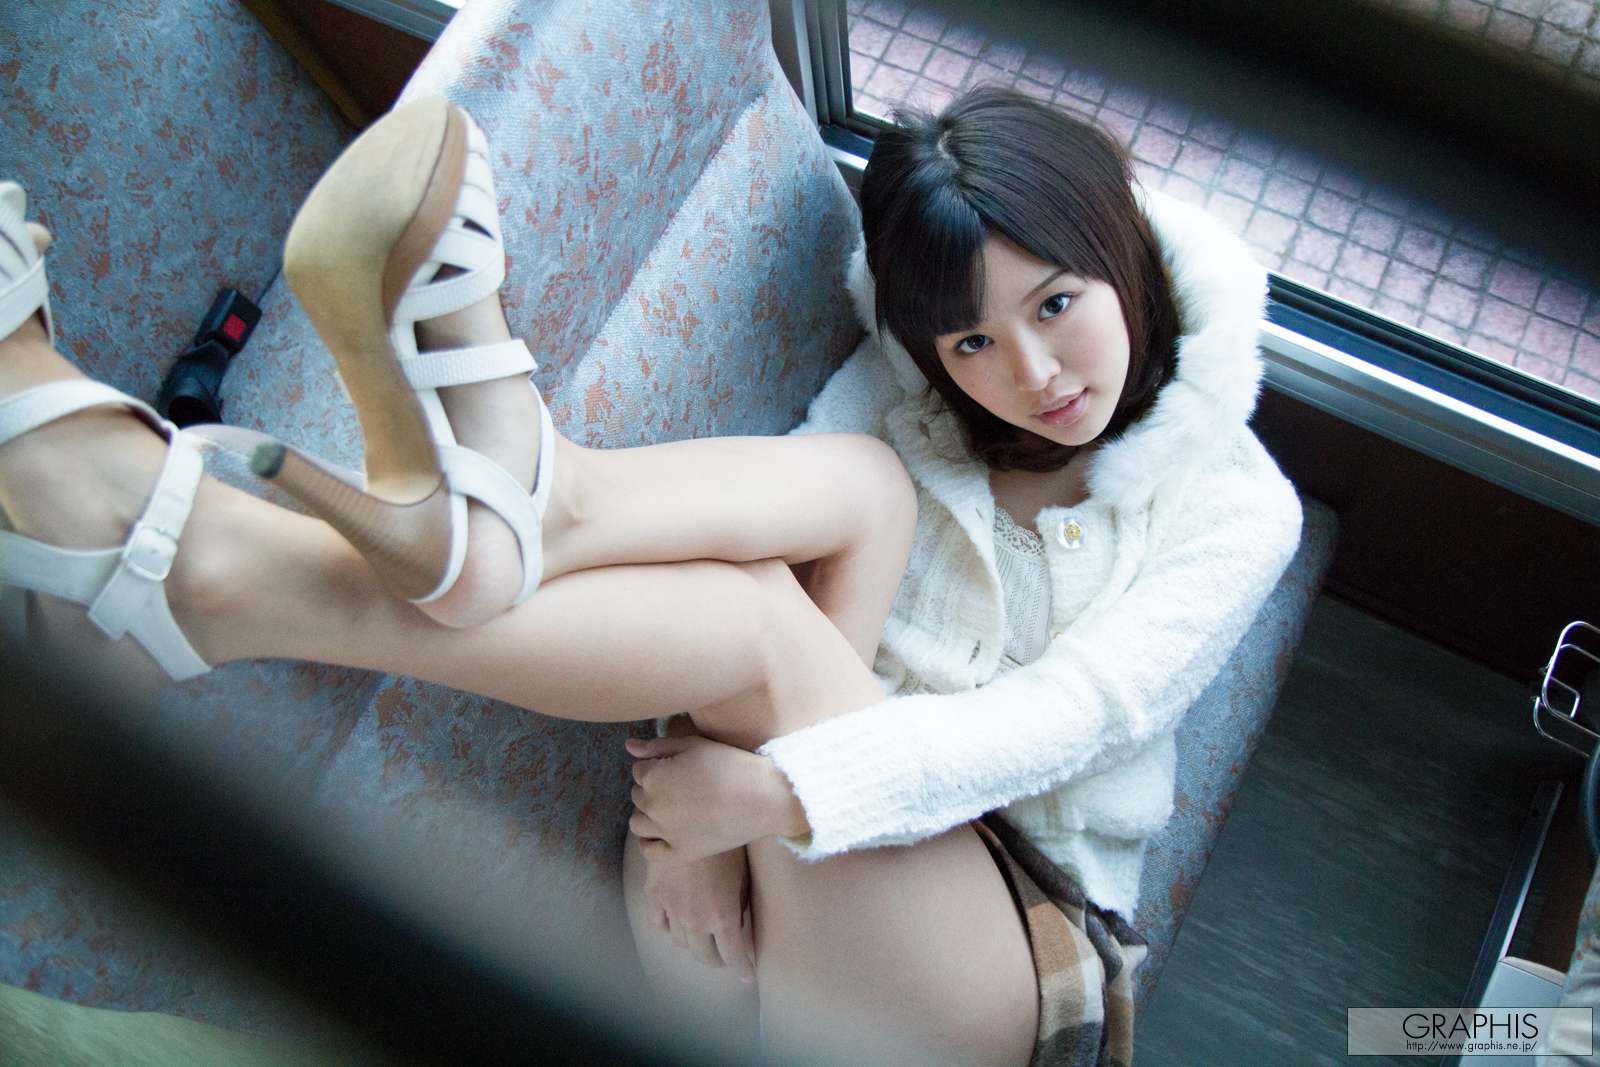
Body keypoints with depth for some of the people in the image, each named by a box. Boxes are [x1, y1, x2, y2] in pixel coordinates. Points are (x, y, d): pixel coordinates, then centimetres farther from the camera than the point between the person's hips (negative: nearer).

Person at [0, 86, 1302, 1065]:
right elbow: (739, 540, -3)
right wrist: (701, 789, -22)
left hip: (1003, 941, -2)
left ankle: (217, 577, -39)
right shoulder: (901, 399, 11)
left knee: (760, 625, -30)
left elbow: (1067, 717, -14)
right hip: (766, 904, 2)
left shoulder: (1233, 504, 3)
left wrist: (777, 790, -26)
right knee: (853, 484, -21)